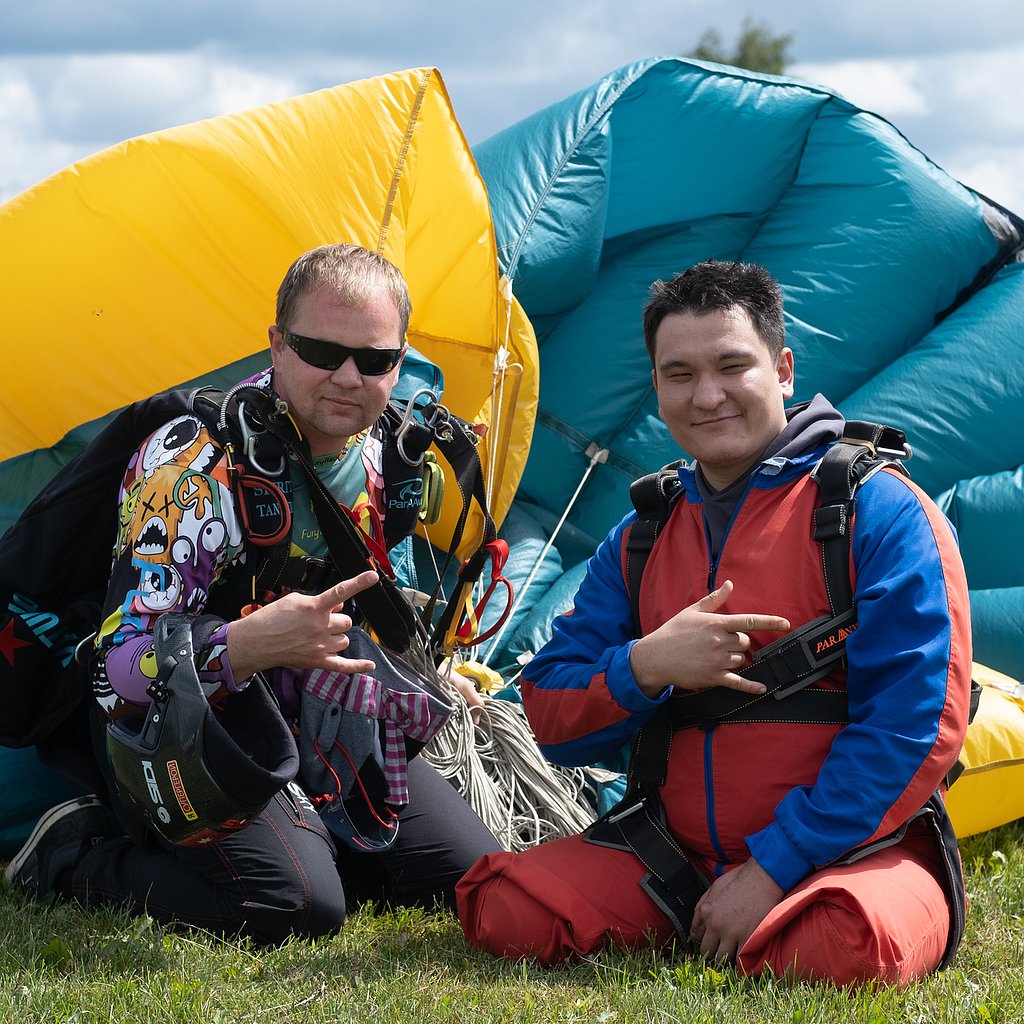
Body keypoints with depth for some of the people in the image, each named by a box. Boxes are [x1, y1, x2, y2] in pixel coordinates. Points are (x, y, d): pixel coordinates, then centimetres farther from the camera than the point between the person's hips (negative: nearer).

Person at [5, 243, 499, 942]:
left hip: (320, 724, 7)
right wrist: (257, 643, -45)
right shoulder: (195, 466, -23)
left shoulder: (382, 453, 2)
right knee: (298, 906, -30)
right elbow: (122, 672, -30)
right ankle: (72, 854, -6)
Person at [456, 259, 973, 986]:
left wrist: (771, 869, -18)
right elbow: (551, 723, 7)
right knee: (503, 910, -16)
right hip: (674, 855, 5)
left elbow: (917, 724, -14)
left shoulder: (879, 511, -6)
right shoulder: (637, 541, 12)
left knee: (845, 947, -37)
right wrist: (644, 667, -16)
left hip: (847, 851, -5)